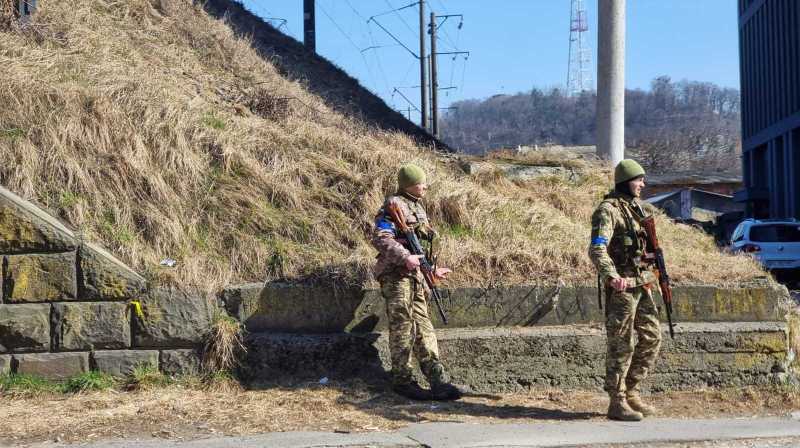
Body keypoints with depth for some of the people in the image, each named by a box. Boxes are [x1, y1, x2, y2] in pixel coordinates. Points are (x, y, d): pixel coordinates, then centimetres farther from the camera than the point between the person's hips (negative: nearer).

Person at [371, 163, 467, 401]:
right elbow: (380, 238, -22)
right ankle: (402, 380, 4)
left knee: (423, 328, 6)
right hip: (395, 274, -9)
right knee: (402, 328, -4)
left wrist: (431, 270, 23)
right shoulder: (394, 205, -11)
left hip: (414, 274, 9)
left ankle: (438, 381, 6)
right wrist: (405, 257, -27)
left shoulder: (417, 207, 18)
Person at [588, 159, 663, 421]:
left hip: (641, 285, 9)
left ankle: (631, 392, 20)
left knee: (652, 338, 10)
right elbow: (596, 250, -25)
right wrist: (612, 276, -38)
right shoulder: (608, 210, -12)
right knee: (621, 344, -3)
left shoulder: (636, 208, 15)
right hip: (620, 287, -9)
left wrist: (650, 275, 23)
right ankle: (617, 403, 5)